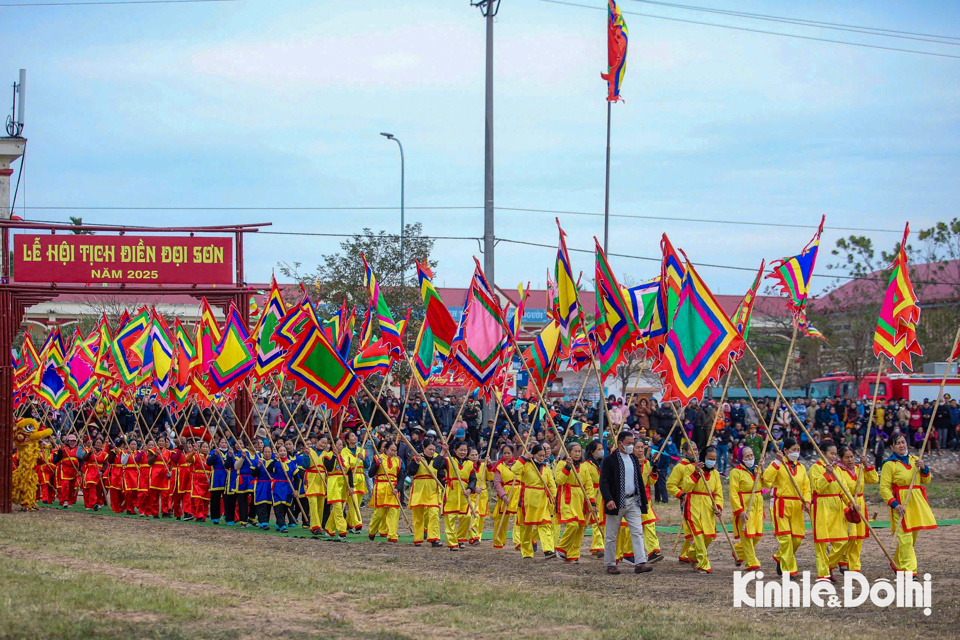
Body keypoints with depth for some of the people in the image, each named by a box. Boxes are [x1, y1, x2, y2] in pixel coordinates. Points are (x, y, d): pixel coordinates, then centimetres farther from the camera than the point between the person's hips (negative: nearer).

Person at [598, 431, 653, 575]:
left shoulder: (633, 459, 13)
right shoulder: (609, 460, -7)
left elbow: (639, 481, 20)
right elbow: (604, 482, -13)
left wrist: (643, 501, 16)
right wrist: (608, 500, -26)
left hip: (633, 502, 5)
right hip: (616, 503, -5)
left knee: (638, 532, -7)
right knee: (611, 535, 4)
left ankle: (640, 563, -12)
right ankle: (610, 564, 12)